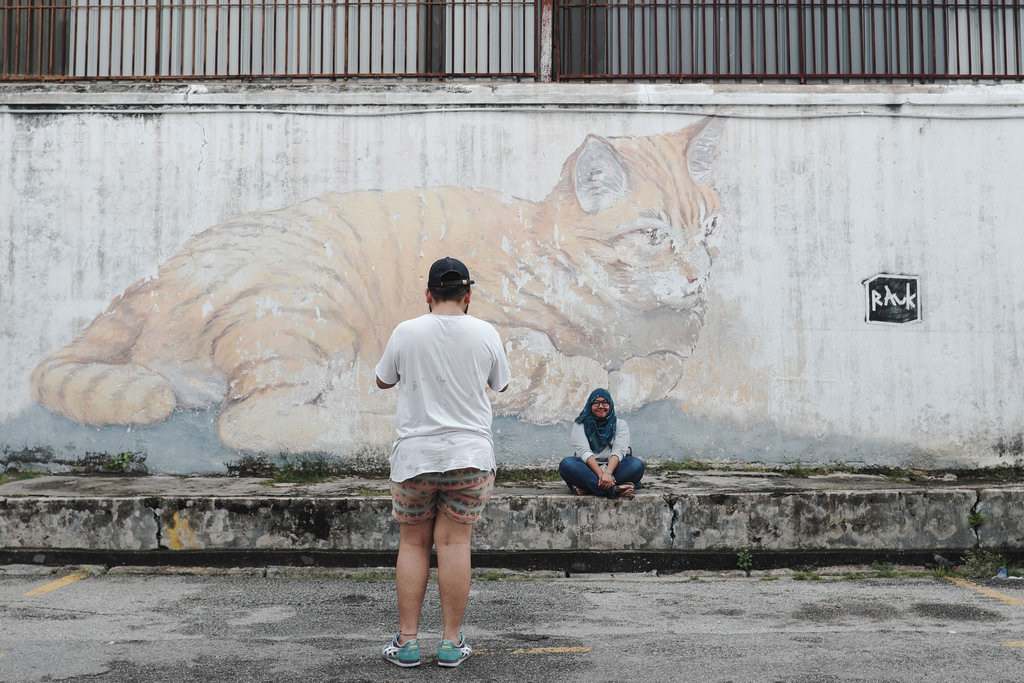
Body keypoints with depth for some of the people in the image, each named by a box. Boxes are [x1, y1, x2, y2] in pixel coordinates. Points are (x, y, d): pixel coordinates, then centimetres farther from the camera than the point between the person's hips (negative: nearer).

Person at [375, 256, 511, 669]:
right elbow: (501, 385, 13)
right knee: (454, 542, 3)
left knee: (412, 543, 9)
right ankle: (451, 642, 8)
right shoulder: (485, 333, -2)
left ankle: (407, 640, 12)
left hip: (414, 454, 0)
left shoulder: (406, 332, -4)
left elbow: (383, 380, 11)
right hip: (469, 453, 0)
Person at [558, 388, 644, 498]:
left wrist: (608, 473, -29)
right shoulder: (580, 425, 7)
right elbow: (583, 451, -10)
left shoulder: (620, 424, 10)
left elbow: (619, 451, -8)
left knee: (637, 464, -28)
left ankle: (587, 488, -35)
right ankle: (613, 489, -43)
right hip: (589, 470, -1)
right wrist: (600, 474, -27)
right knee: (566, 464, -30)